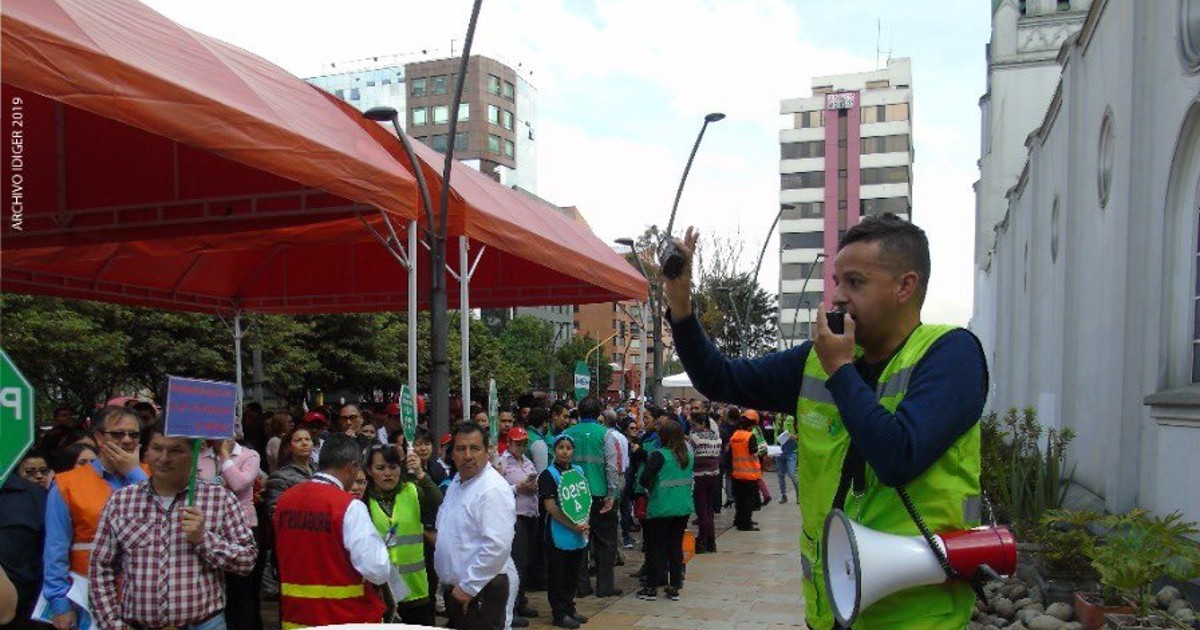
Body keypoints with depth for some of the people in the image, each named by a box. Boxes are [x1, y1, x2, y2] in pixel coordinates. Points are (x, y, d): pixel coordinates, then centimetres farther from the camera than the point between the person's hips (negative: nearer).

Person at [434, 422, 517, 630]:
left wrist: (468, 587, -21)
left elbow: (498, 546, -28)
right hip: (454, 588, 9)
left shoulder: (493, 489, -21)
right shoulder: (457, 482, 9)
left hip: (481, 590, -9)